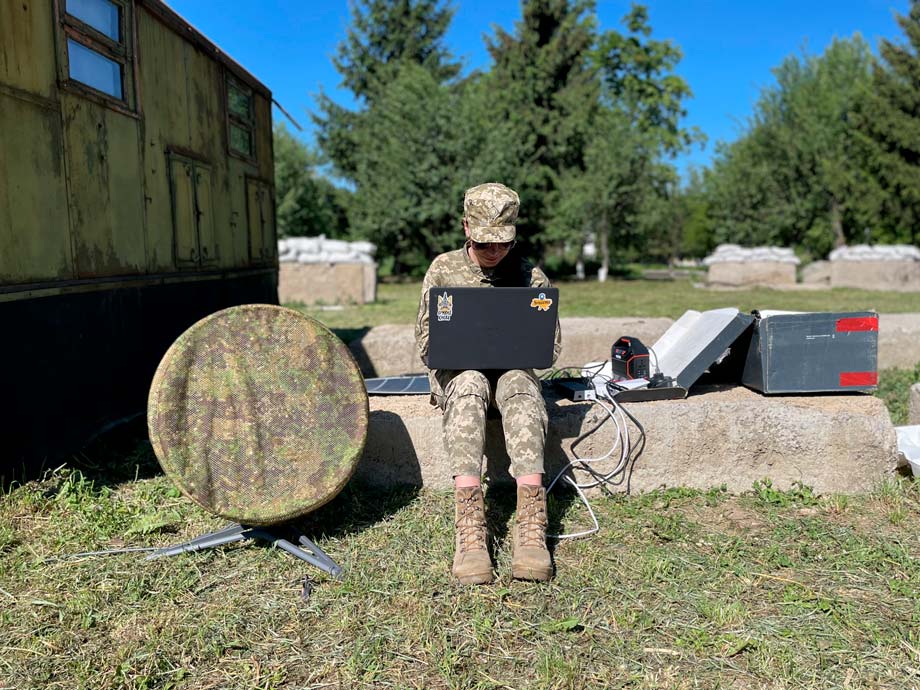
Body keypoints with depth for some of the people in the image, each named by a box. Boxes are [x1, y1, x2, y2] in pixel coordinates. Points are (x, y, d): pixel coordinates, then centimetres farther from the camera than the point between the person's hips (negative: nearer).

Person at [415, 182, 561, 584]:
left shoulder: (531, 277, 7)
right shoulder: (443, 270, 7)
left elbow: (550, 346, 8)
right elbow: (424, 341, 7)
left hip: (513, 371, 1)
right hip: (455, 371, 0)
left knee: (520, 387, -38)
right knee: (469, 385, -38)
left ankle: (531, 528, -49)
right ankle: (470, 531, -49)